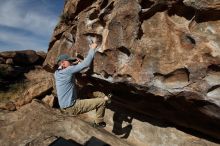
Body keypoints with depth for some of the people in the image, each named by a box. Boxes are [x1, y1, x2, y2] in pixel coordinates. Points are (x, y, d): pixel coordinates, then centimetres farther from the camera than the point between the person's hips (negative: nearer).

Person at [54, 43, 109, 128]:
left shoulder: (57, 73, 3)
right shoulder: (68, 71, -22)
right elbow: (86, 64, -25)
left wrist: (73, 64, 8)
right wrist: (92, 49, -13)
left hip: (64, 106, 9)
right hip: (73, 107, -9)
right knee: (102, 101, -4)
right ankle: (98, 122, 17)